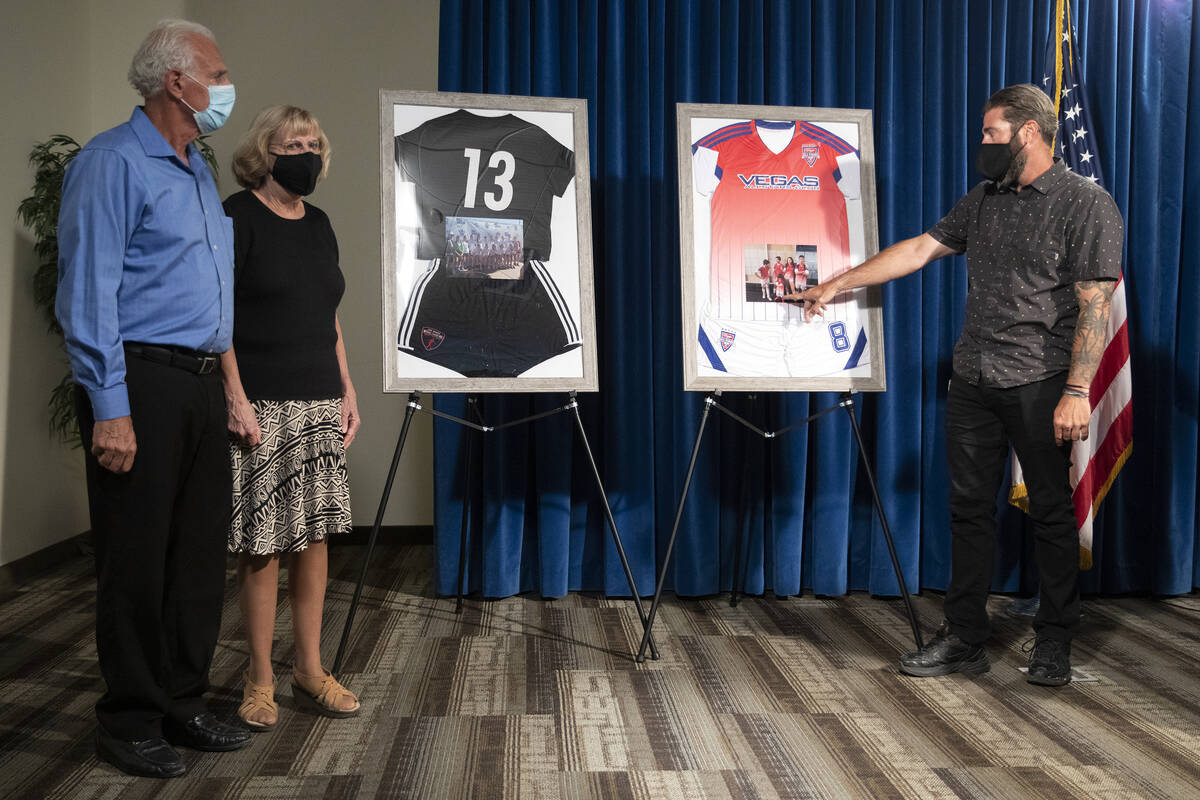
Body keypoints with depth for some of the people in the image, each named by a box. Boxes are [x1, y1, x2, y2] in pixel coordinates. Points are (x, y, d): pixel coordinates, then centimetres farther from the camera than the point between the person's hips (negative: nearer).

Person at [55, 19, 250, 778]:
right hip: (142, 381, -8)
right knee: (137, 560, 0)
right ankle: (130, 722, 13)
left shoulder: (200, 172, 19)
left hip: (202, 382, 8)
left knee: (200, 553, 11)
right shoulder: (112, 162, -8)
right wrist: (109, 409, -19)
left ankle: (183, 703, 24)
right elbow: (88, 291, -14)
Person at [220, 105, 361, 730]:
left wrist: (347, 390, 13)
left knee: (314, 535, 8)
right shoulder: (237, 216, -4)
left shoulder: (318, 224, 16)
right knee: (263, 543, -2)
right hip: (261, 404, -6)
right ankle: (260, 678, 11)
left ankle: (310, 671, 18)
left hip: (320, 403, 6)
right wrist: (236, 397, -16)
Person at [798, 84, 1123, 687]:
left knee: (1051, 513, 4)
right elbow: (921, 248, 15)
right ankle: (964, 639, 16)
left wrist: (1077, 391, -18)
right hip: (973, 383, 6)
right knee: (969, 508, 7)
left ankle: (1055, 643, 18)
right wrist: (838, 284, 11)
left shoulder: (1087, 205, -5)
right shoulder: (984, 201, 14)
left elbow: (1095, 305, -11)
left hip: (1042, 385, -6)